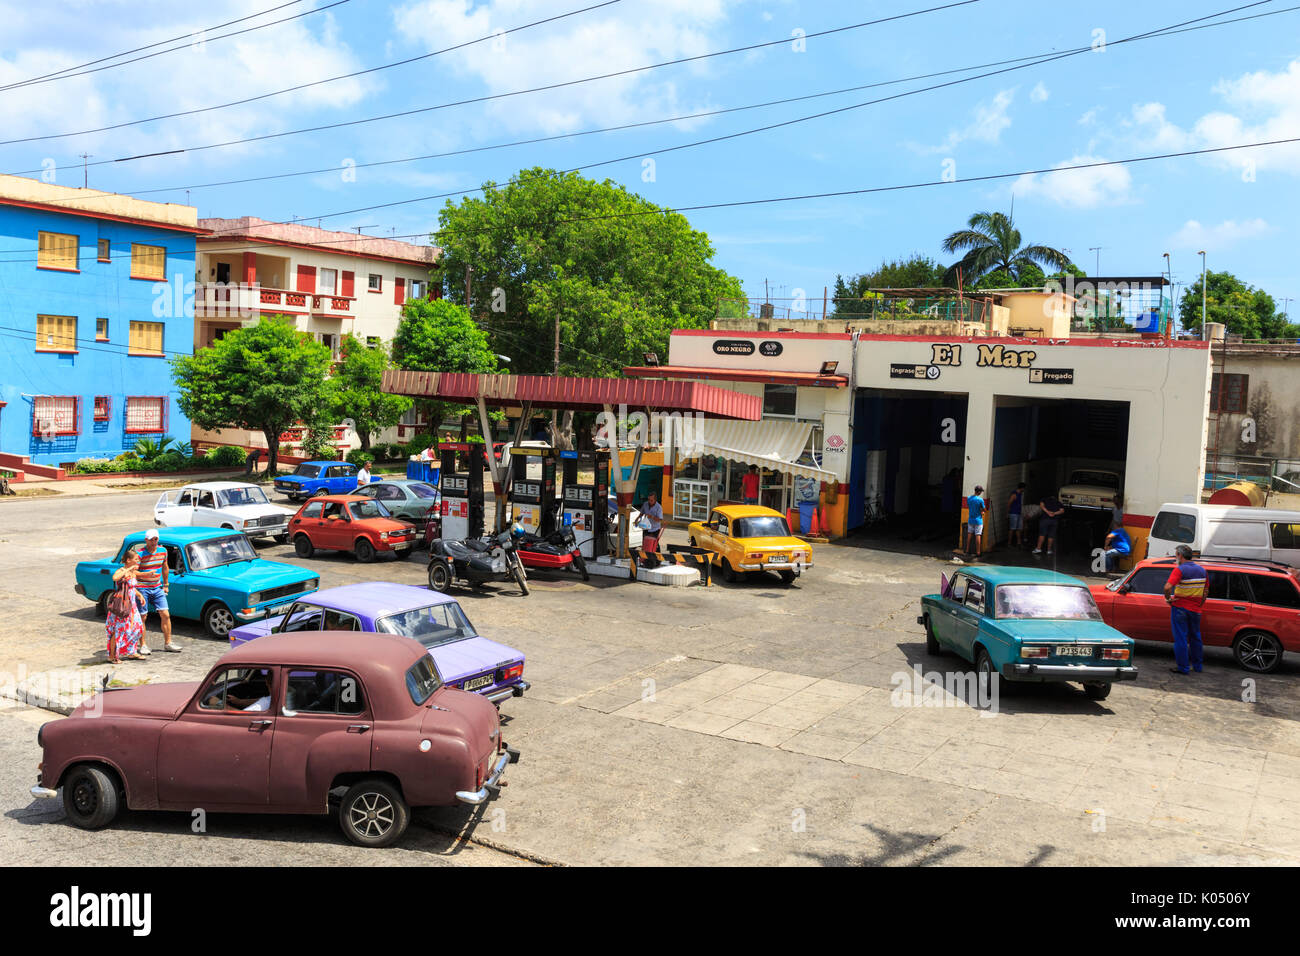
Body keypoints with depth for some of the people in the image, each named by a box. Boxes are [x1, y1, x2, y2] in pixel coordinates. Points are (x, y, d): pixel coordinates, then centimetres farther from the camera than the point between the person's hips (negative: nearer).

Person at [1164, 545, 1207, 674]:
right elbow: (1205, 592, 13)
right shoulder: (1202, 570, 7)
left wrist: (1168, 598, -12)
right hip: (1195, 610, 6)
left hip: (1180, 607, -6)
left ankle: (1182, 667, 4)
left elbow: (1167, 587, -28)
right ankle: (1197, 666, 28)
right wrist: (1199, 605, 19)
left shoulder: (1179, 570, -15)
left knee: (1180, 638, 1)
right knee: (1195, 637, 19)